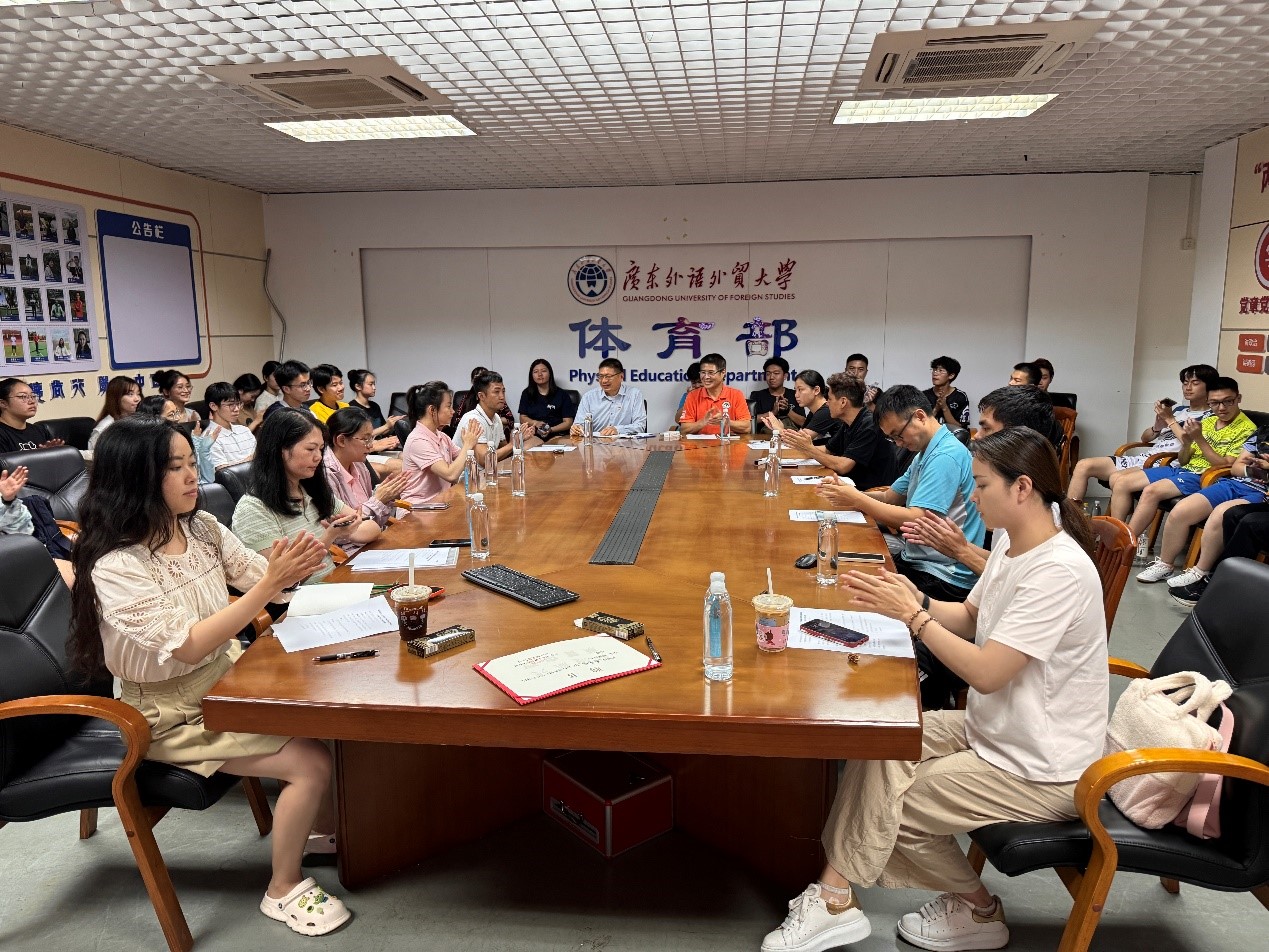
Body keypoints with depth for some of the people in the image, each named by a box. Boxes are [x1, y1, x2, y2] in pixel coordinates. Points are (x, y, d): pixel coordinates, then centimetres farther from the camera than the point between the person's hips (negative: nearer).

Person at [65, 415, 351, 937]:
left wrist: (290, 567, -25)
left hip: (228, 678, 7)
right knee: (311, 760, -14)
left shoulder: (201, 528, -3)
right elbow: (187, 647, -29)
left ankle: (322, 826, 23)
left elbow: (264, 580, -2)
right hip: (174, 713, -7)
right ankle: (283, 889, 8)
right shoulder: (116, 565, -24)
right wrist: (268, 584, -35)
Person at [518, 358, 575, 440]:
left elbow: (568, 422, 3)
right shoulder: (526, 394, 18)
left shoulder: (562, 395, 8)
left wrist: (550, 430, -15)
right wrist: (536, 423, -7)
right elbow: (523, 418, 15)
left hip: (556, 435, 0)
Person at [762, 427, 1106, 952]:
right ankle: (834, 897, -1)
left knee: (896, 804, -4)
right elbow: (970, 618, 10)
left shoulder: (1059, 570, -28)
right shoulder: (1011, 542, 2)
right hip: (993, 727, 9)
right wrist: (916, 600, -9)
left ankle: (978, 910, 21)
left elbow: (987, 672, -29)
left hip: (1042, 769, -9)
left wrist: (911, 614, -25)